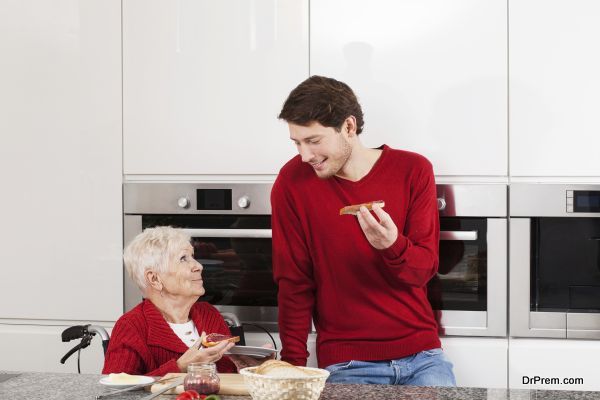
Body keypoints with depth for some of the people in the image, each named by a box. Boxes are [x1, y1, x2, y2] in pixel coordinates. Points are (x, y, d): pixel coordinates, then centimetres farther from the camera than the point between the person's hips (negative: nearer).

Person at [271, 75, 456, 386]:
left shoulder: (413, 171, -3)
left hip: (420, 353, 1)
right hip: (345, 364, -1)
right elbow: (295, 283, -3)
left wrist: (392, 245, -27)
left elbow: (423, 270, -5)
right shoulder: (292, 182, -6)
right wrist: (293, 365, -6)